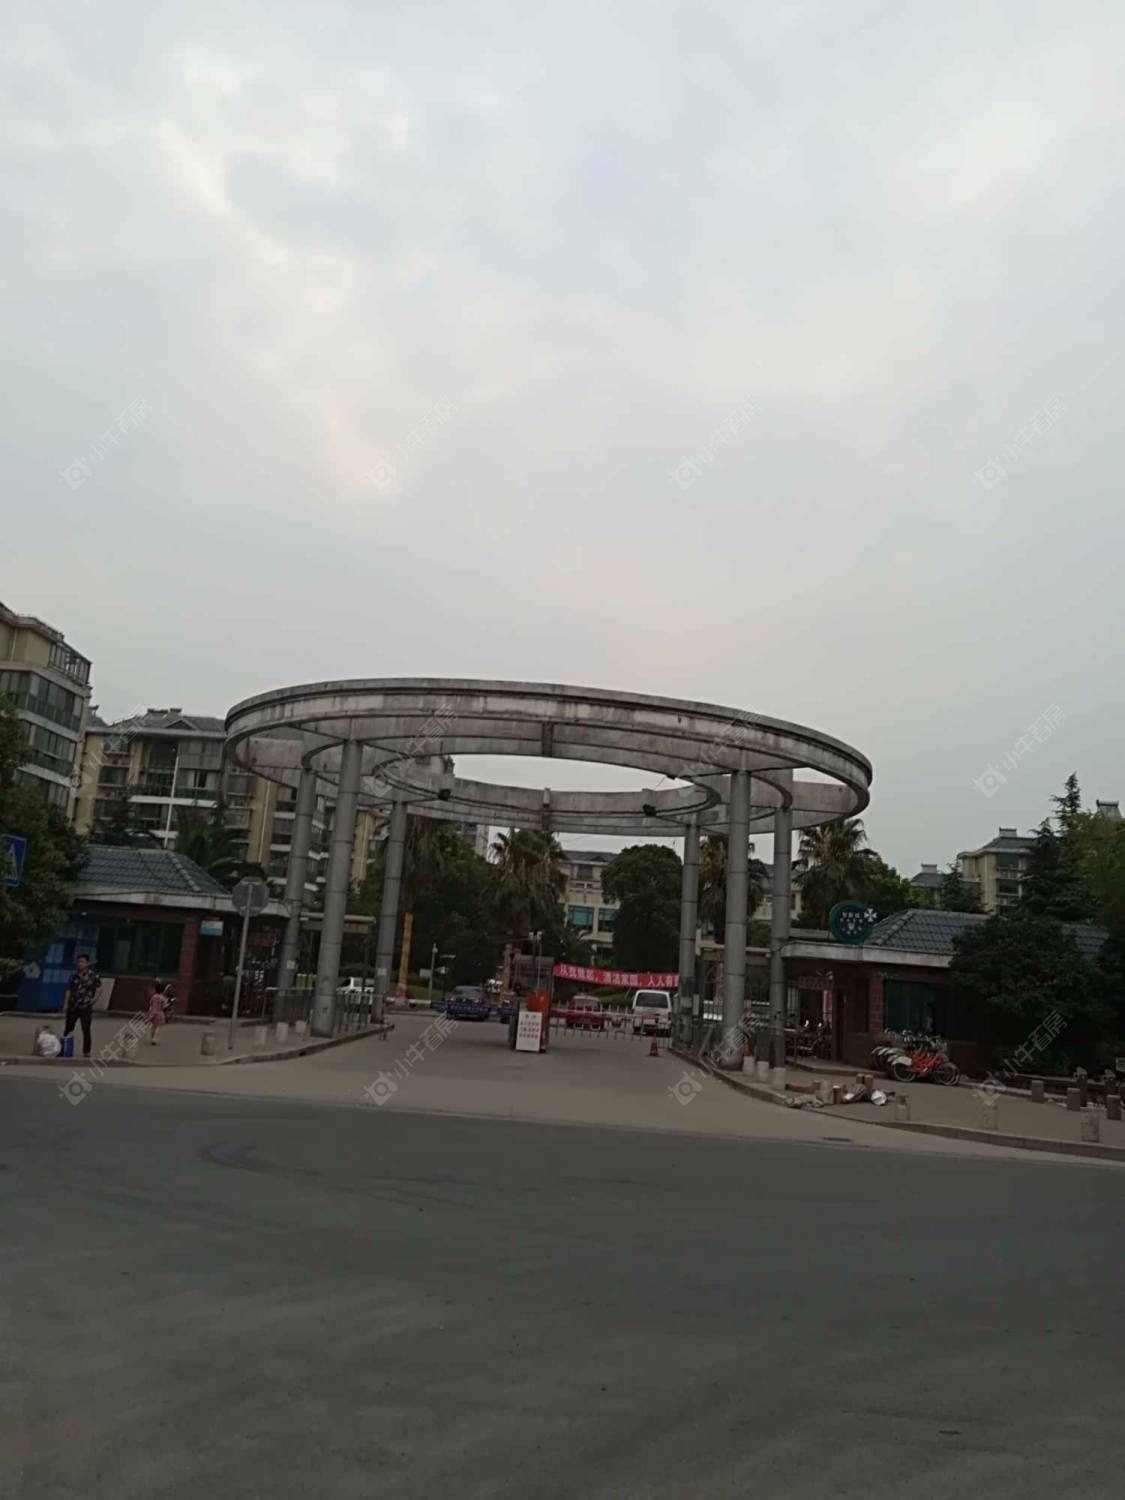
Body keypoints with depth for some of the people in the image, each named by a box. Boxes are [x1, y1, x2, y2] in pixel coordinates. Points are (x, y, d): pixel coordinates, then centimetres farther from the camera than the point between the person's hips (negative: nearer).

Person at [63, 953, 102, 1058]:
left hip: (86, 1006, -3)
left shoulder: (93, 975, -1)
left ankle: (86, 1051, 4)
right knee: (68, 1027, 7)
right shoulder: (74, 975, 7)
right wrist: (66, 1003, 3)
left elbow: (99, 987, 6)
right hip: (73, 1006, 3)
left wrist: (95, 997, -8)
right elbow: (69, 990, 10)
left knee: (86, 1029, -2)